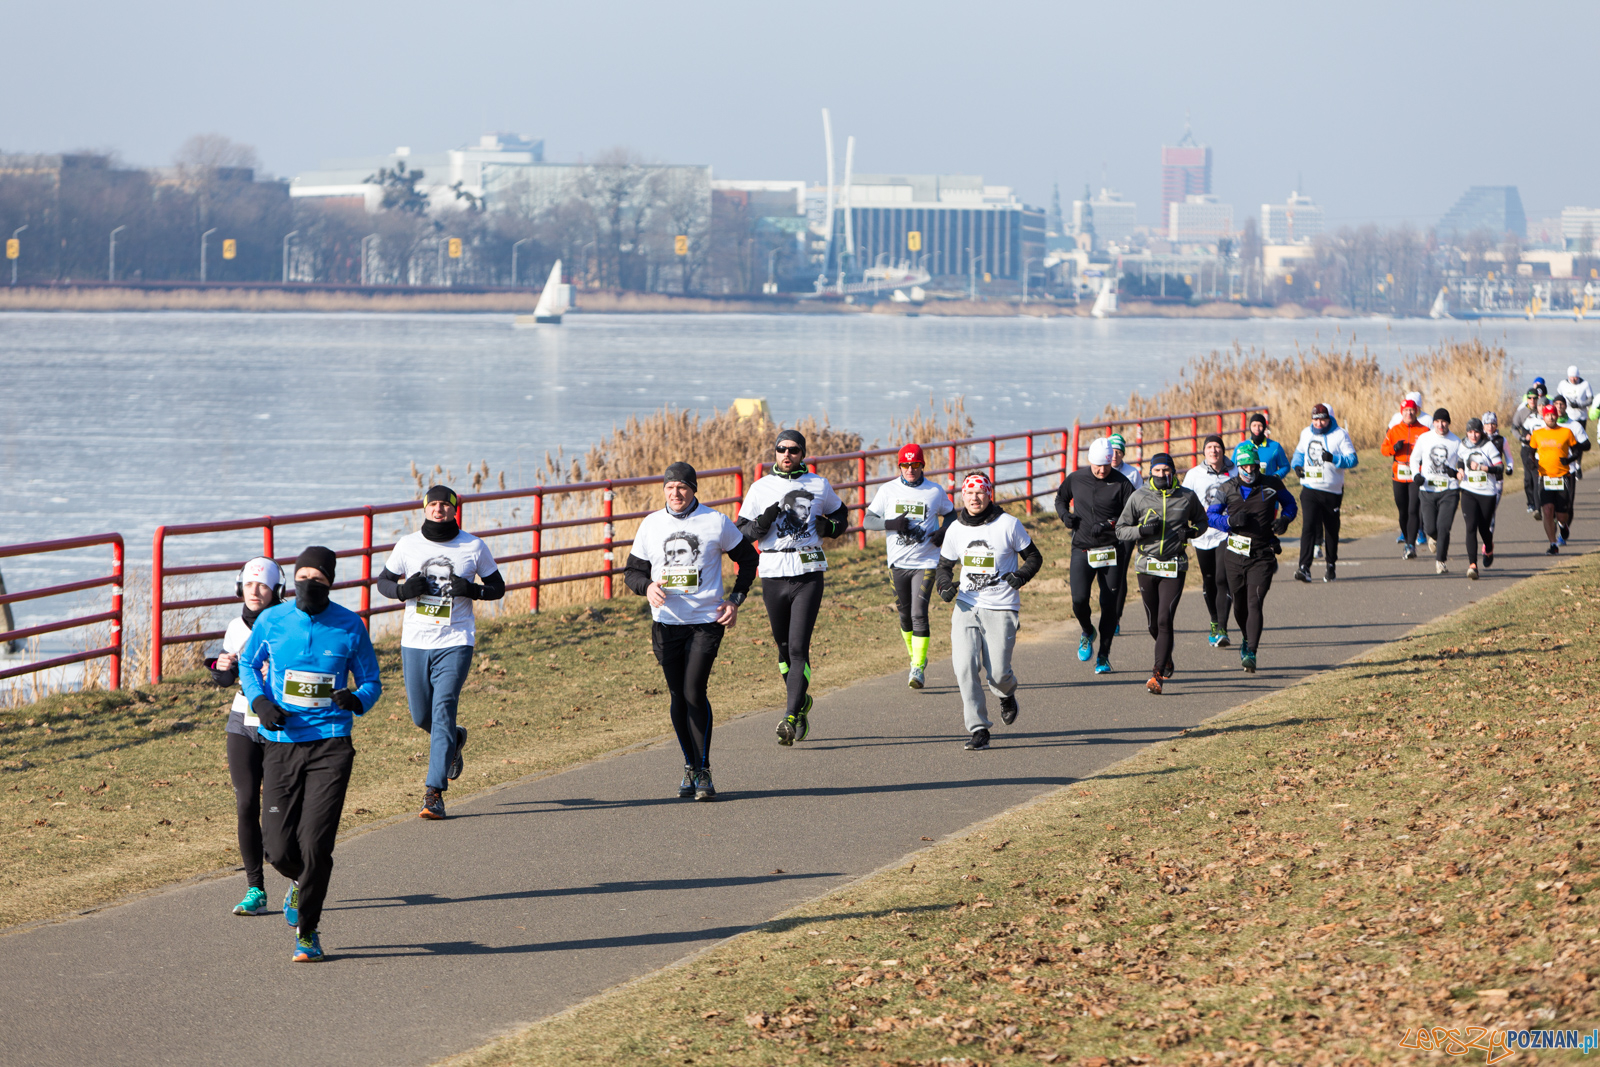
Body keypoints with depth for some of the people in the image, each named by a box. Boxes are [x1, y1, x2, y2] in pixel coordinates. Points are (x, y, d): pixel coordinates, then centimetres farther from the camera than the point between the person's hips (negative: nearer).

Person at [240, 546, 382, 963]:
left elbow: (371, 681, 9)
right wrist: (259, 701, -1)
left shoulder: (350, 627, -1)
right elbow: (248, 663, 19)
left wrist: (357, 700, -15)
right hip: (281, 745, 1)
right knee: (279, 849, -4)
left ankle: (308, 932, 7)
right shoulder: (270, 621, 1)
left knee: (315, 845, -11)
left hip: (331, 745, -1)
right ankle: (301, 882, 34)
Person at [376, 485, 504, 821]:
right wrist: (403, 590, -10)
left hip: (455, 642, -3)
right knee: (421, 716, 8)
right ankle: (453, 741, 43)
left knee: (443, 711, -13)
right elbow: (383, 581, 13)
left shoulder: (473, 547, 0)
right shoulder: (408, 544, 4)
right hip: (415, 642, 3)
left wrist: (473, 590, -13)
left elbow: (498, 587, 9)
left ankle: (434, 792, -12)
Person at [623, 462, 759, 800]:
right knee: (678, 697, 5)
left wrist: (735, 600, 2)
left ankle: (704, 772, -8)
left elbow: (748, 559, 12)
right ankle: (690, 767, 19)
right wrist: (647, 586, -10)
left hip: (707, 622, -3)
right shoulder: (651, 525, 8)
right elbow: (633, 571, 13)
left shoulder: (716, 522, 0)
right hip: (666, 623, 3)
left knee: (694, 692, -14)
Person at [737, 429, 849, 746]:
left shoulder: (819, 486, 6)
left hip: (808, 576, -2)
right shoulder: (761, 488, 6)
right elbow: (743, 530, 5)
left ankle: (791, 717, -16)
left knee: (799, 648, -12)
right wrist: (764, 522, -16)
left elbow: (841, 514, 21)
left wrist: (830, 527, -2)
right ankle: (801, 701, 33)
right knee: (784, 648, 11)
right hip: (773, 576, 2)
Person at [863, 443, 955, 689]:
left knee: (919, 614, -13)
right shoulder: (888, 490, 3)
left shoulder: (935, 491, 2)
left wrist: (943, 531, -5)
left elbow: (951, 514, 17)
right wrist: (891, 523, -17)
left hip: (925, 562, -2)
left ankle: (918, 668, -8)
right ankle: (915, 658, 30)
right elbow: (868, 520, 2)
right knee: (905, 614, 10)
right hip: (898, 563, 2)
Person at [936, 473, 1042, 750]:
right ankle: (978, 729, -5)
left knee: (997, 672, -7)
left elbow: (1034, 557, 5)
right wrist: (945, 584, -4)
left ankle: (1006, 694, 32)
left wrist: (1021, 575, -15)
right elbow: (945, 565, 18)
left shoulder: (1008, 524, -4)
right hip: (966, 607, 3)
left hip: (1001, 609, -3)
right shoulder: (956, 529, 7)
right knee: (964, 667, -13)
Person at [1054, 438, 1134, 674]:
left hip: (1112, 551, -1)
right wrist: (1065, 514, 2)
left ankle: (1103, 657, 14)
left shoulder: (1121, 484, -5)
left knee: (1110, 605, 1)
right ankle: (1088, 632, 20)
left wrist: (1109, 525, -21)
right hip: (1082, 549, 1)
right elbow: (1060, 498, 23)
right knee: (1079, 599, -14)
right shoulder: (1075, 479, 4)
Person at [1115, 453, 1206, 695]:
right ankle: (1166, 658, 42)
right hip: (1146, 565, 2)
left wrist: (1191, 531, -5)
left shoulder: (1187, 497, 1)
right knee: (1153, 623, 11)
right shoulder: (1139, 497, 0)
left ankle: (1158, 676, -12)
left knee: (1165, 620, -13)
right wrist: (1143, 530, -16)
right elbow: (1121, 530, 3)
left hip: (1174, 568, -2)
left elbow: (1202, 521, 18)